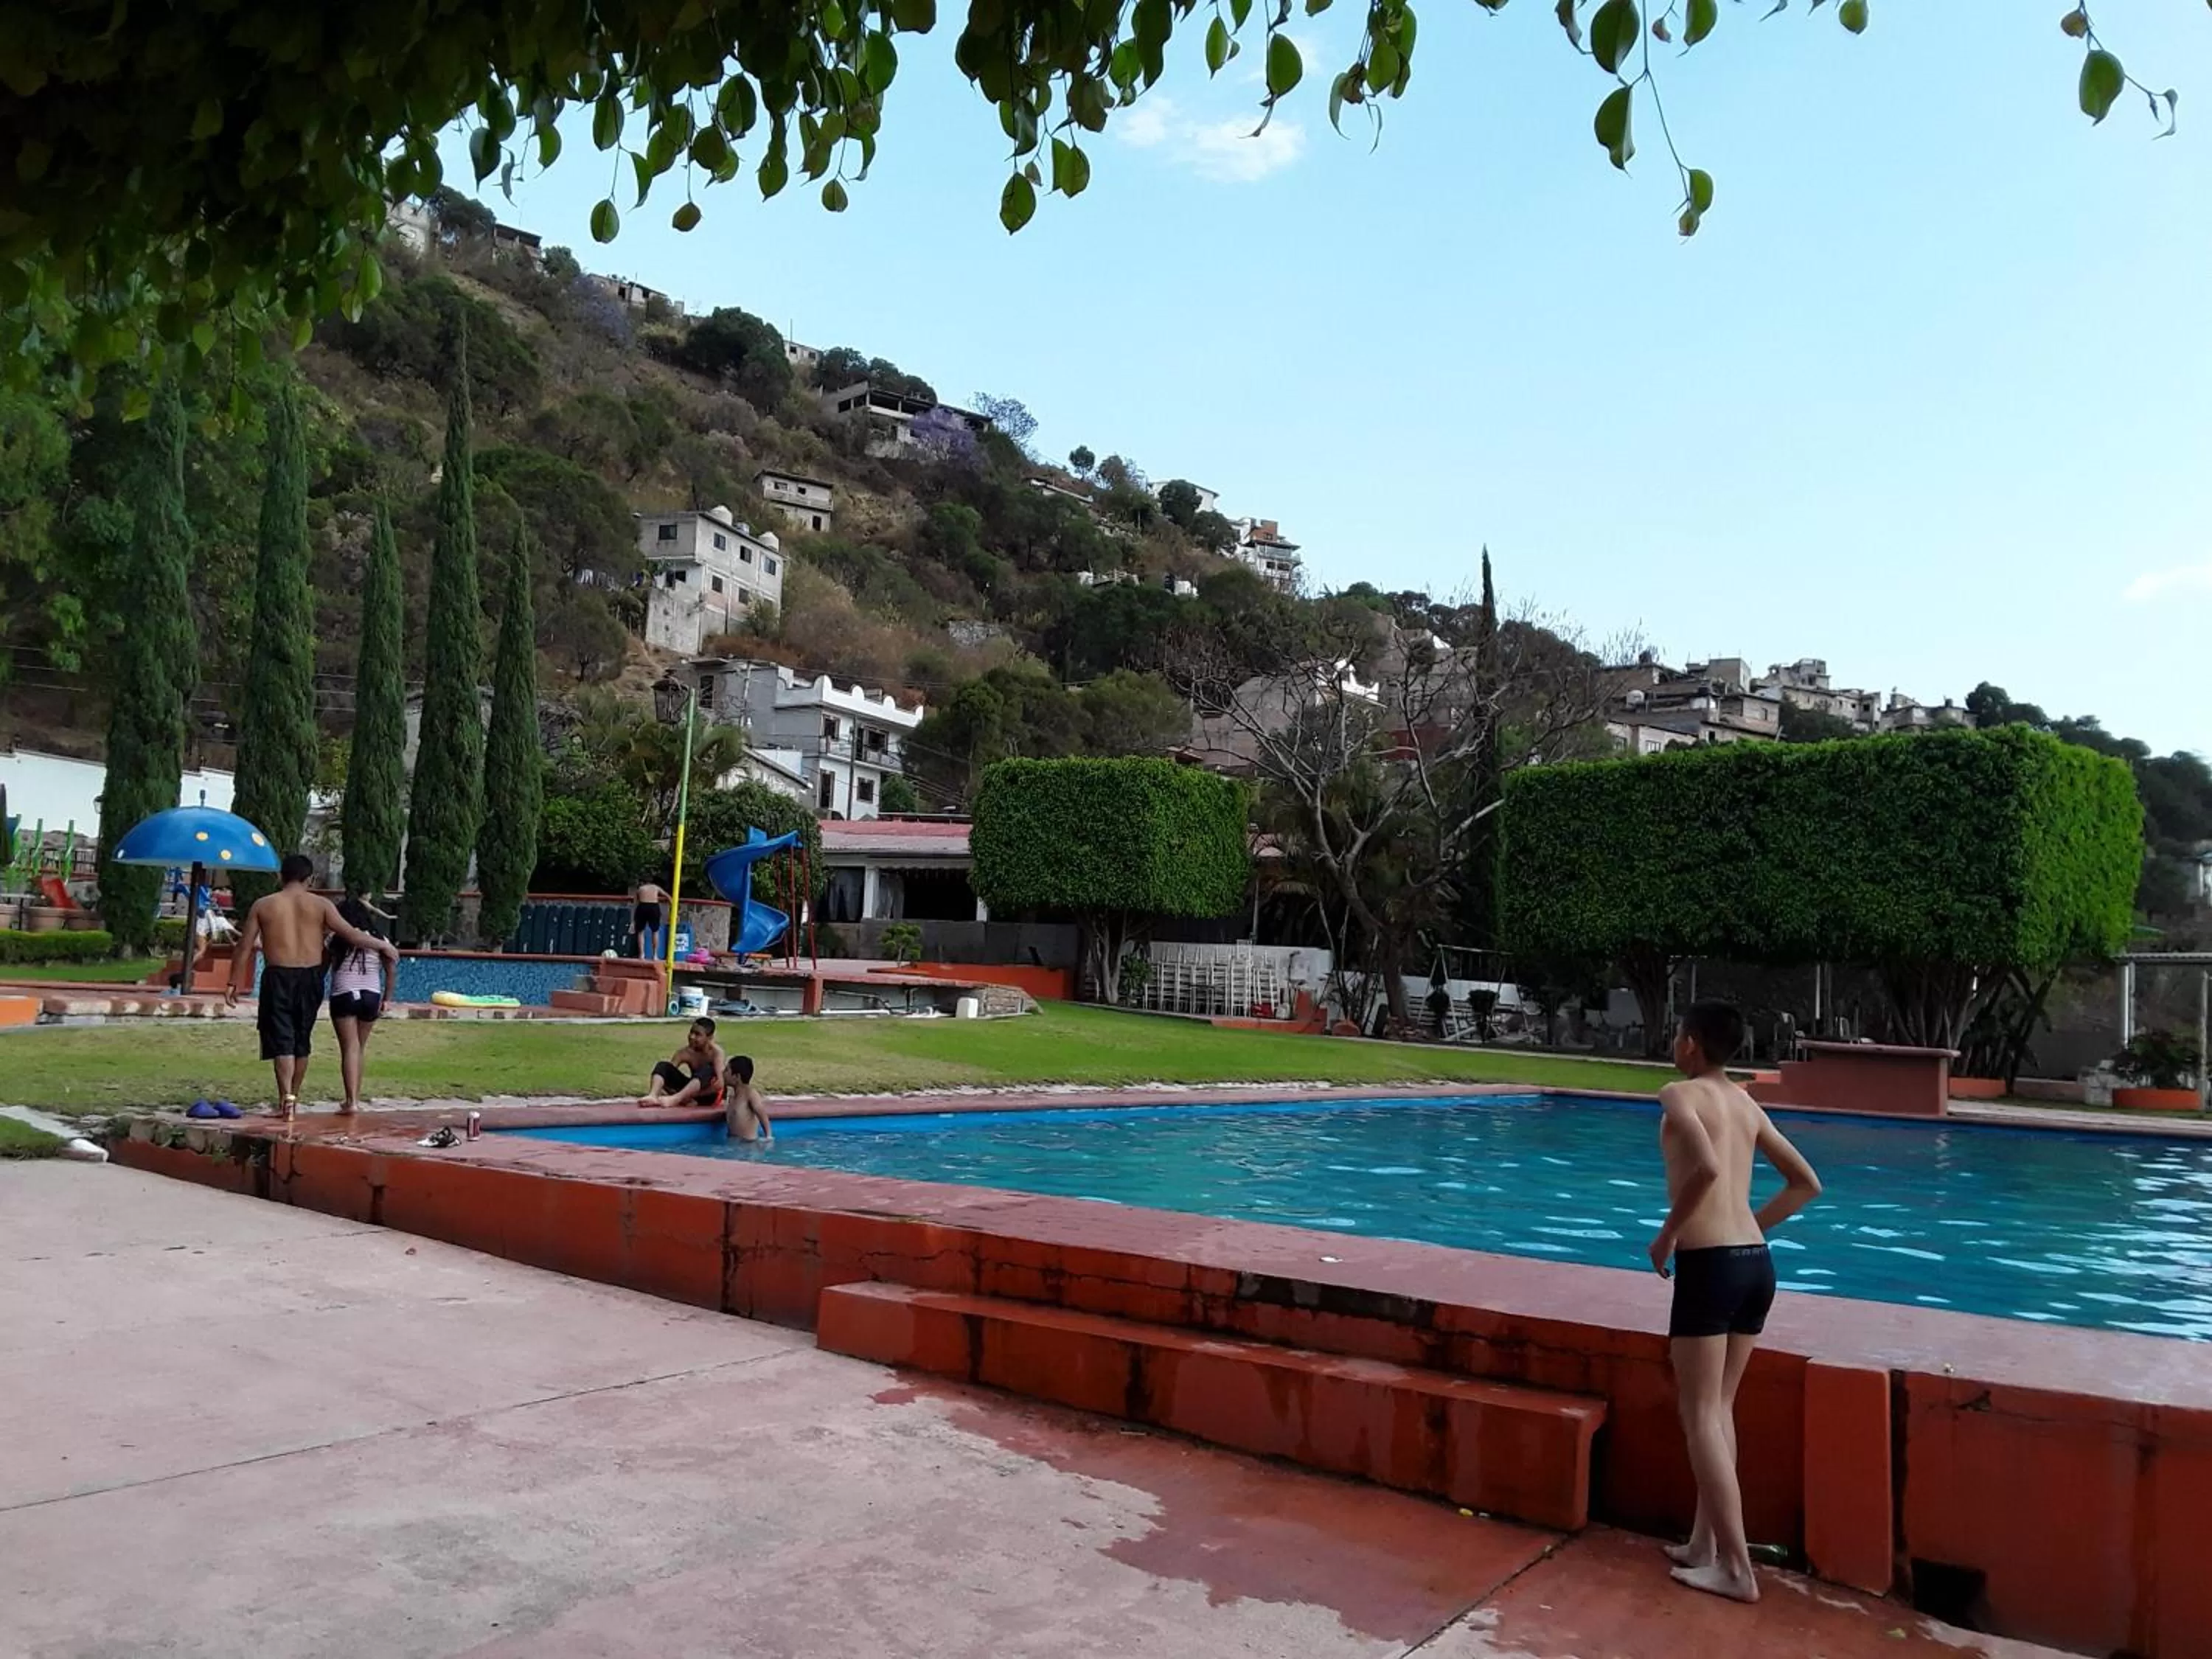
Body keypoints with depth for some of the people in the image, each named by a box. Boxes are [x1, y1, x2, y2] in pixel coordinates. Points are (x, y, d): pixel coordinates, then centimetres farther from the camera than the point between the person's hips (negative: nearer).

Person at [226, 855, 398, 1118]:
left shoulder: (263, 906, 1)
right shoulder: (320, 904, 0)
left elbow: (244, 948, 2)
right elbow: (351, 934, -2)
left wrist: (234, 983, 9)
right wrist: (383, 946, 11)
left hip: (278, 977, -1)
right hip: (311, 977, 2)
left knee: (282, 1039, 0)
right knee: (302, 1039, 16)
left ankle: (286, 1097, -14)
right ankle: (294, 1096, 26)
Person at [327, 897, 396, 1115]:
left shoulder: (337, 942, 1)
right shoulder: (378, 939, 8)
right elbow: (390, 972, 8)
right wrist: (386, 998, 16)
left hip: (343, 996, -3)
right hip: (371, 996, 3)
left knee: (350, 1049, -5)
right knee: (359, 1049, 16)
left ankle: (352, 1100, -15)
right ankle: (355, 1098, 21)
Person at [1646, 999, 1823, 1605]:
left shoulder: (1680, 1094, -7)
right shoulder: (1747, 1105, 15)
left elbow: (1707, 1168, -25)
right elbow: (1807, 1184, 19)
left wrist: (1668, 1232, -13)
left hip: (1710, 1265, -7)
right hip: (1757, 1262, 7)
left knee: (1700, 1415, 1)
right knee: (1719, 1407, 16)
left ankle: (1737, 1568, 1)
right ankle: (1704, 1543, 22)